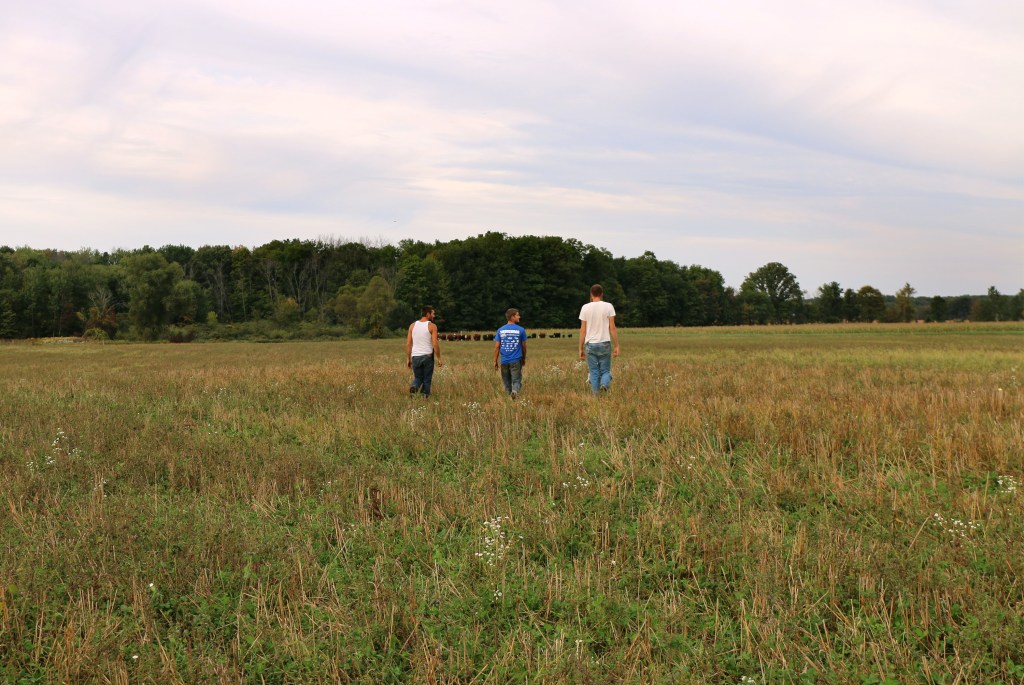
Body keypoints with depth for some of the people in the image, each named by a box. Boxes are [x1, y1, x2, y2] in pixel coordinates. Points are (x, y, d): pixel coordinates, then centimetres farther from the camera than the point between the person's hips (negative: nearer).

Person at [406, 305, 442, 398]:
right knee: (427, 380, 9)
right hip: (427, 356, -3)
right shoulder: (432, 326, -6)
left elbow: (408, 344, 5)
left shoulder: (413, 325, 6)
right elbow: (435, 344, -12)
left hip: (415, 356, 3)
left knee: (418, 378, 15)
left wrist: (408, 359, 11)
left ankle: (414, 387, -15)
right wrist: (438, 358, -2)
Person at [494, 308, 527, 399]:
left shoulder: (500, 330, 2)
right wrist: (524, 358, 19)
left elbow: (497, 347, 0)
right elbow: (524, 346, 5)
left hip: (504, 361, 2)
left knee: (506, 380, 14)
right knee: (516, 380, -2)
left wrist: (495, 361, 6)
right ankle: (515, 391, -29)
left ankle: (509, 395, 16)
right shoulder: (521, 330, -3)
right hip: (516, 361, -2)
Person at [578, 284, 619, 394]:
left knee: (594, 373, 7)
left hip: (590, 344, 1)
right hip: (605, 344, -1)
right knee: (605, 371, 8)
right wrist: (616, 346, 1)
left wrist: (581, 348, 7)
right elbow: (612, 328, -5)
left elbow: (583, 330, 1)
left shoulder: (585, 308, 0)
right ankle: (604, 385, -22)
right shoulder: (608, 306, -2)